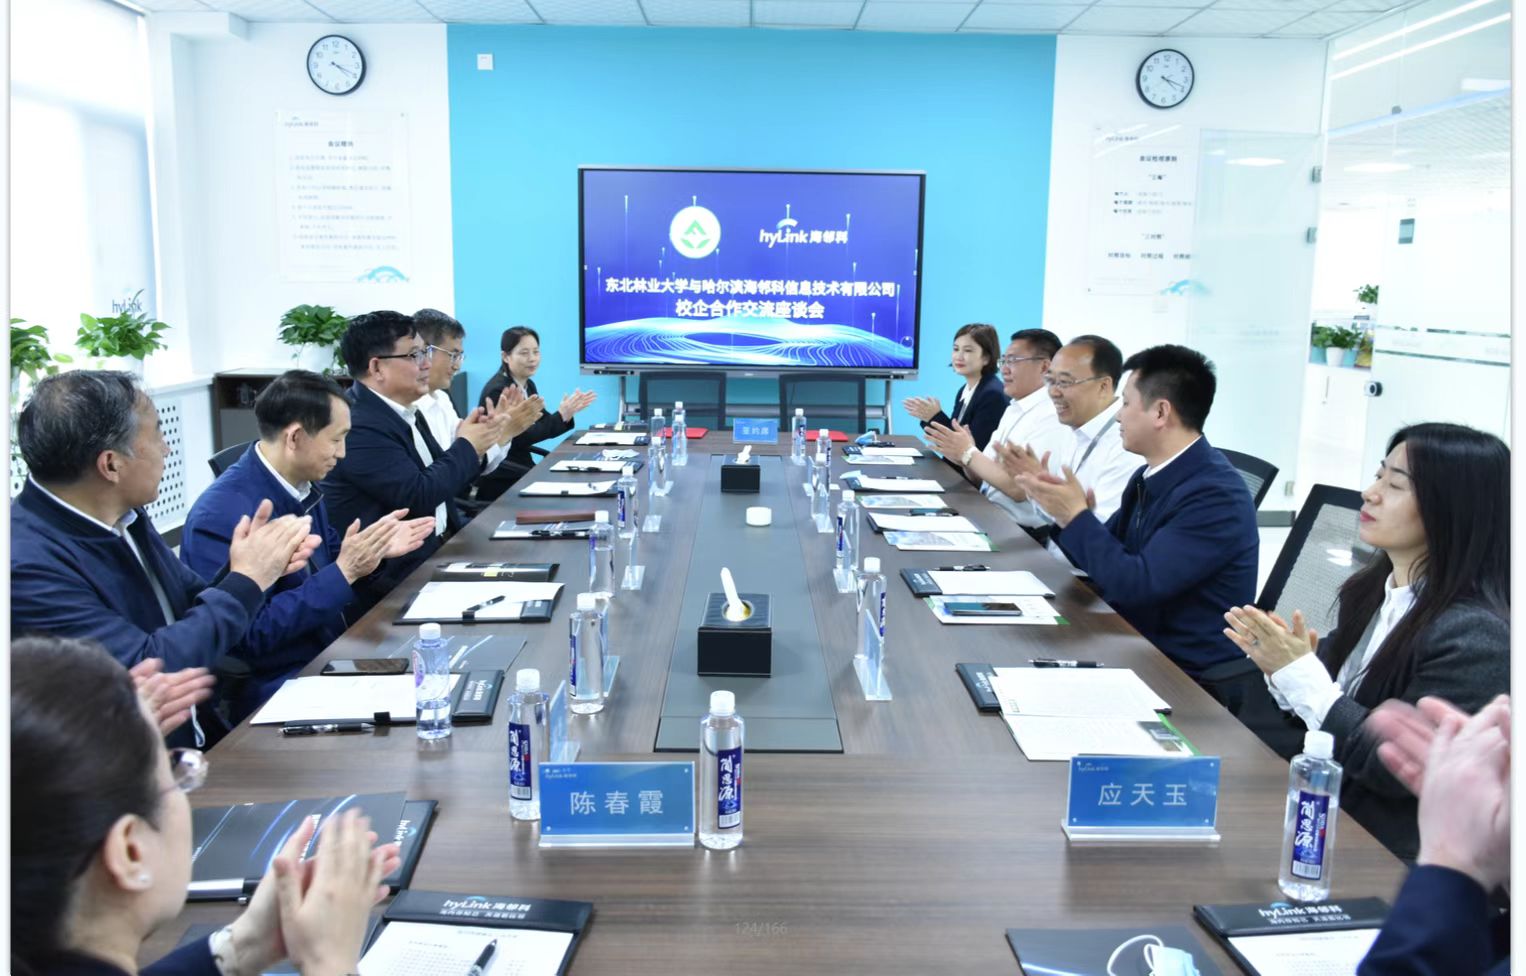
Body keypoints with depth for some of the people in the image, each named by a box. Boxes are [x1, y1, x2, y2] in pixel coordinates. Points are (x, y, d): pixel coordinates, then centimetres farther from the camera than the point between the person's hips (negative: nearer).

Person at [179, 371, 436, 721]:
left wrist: (373, 550, -1)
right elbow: (250, 637, -22)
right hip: (273, 691, -8)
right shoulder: (222, 516, -20)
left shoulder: (303, 487, 3)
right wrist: (344, 572, -24)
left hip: (329, 659, 8)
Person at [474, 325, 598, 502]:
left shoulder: (528, 385, 11)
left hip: (521, 466, 8)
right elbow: (520, 437, -21)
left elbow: (545, 425, 7)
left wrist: (568, 412, -10)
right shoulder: (498, 390, -16)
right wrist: (561, 416, -23)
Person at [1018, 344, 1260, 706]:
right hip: (1141, 651, 7)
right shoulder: (1151, 476, 5)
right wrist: (1064, 510, -6)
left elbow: (1134, 584, -26)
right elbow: (1101, 558, 9)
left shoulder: (1214, 494, -21)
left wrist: (1077, 516, -18)